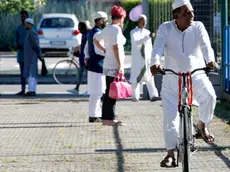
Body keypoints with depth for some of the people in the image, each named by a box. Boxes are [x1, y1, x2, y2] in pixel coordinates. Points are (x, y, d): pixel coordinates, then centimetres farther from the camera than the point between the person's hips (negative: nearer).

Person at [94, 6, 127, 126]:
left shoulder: (107, 29, 13)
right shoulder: (116, 29, -14)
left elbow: (95, 40, 26)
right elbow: (116, 47, -21)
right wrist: (120, 65, -21)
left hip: (107, 64, 9)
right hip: (114, 65, -9)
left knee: (109, 92, 14)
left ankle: (106, 118, 18)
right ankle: (110, 119, -5)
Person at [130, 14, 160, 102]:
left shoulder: (147, 32, 12)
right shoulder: (133, 32, -2)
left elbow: (150, 46, 15)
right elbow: (136, 42, -20)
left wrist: (151, 58, 14)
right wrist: (148, 37, -29)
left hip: (147, 58, 3)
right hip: (137, 58, -3)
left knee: (150, 77, -7)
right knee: (136, 78, 0)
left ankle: (153, 95, -15)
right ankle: (135, 96, 8)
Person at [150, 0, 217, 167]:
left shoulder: (198, 27, -4)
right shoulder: (165, 28, -4)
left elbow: (205, 45, -19)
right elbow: (158, 47, -17)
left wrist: (210, 60, -40)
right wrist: (156, 62, -39)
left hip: (196, 76, 0)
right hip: (172, 79, 1)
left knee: (209, 96, -29)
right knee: (170, 117, -4)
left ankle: (202, 126, -2)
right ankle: (171, 154, 9)